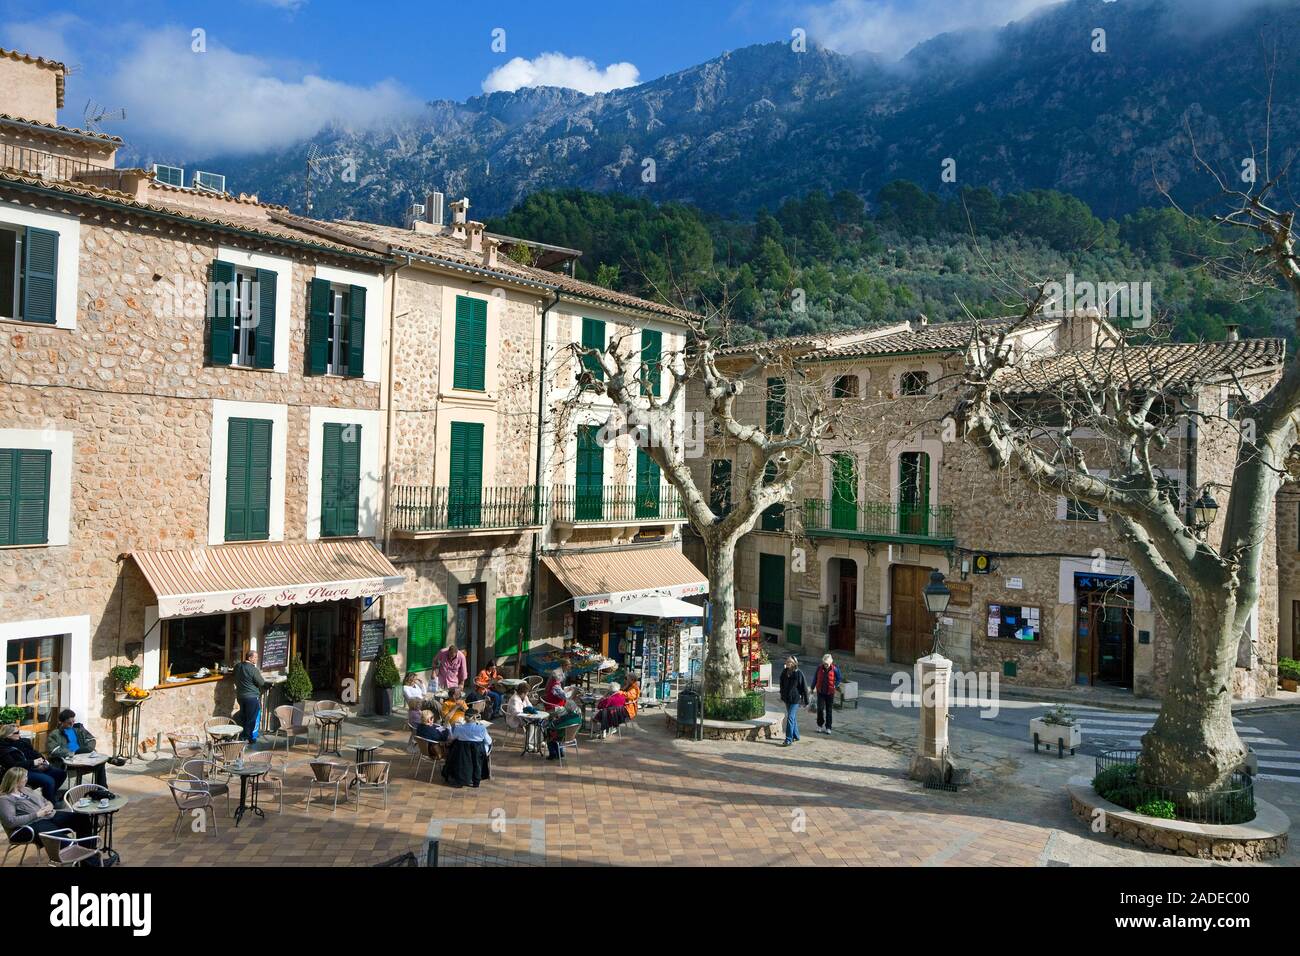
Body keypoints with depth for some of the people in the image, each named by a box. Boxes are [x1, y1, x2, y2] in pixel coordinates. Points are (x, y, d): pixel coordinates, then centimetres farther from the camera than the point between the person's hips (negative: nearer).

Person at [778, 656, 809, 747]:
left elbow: (804, 688, -8)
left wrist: (806, 701, -6)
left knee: (790, 718, -12)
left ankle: (788, 740, -11)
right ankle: (796, 736, 31)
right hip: (787, 699, 6)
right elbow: (782, 685, 17)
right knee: (793, 718, 18)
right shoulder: (784, 672, 3)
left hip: (795, 699, -6)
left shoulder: (799, 673, -14)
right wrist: (782, 697, 22)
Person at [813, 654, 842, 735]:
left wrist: (835, 685, -7)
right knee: (820, 708, -8)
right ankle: (820, 724, 13)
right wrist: (812, 688, 14)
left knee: (829, 710, 6)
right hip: (820, 692, 1)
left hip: (830, 693, -1)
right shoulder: (819, 668, -3)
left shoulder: (835, 669, -9)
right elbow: (815, 678, 9)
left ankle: (828, 727, 16)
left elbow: (838, 679, 6)